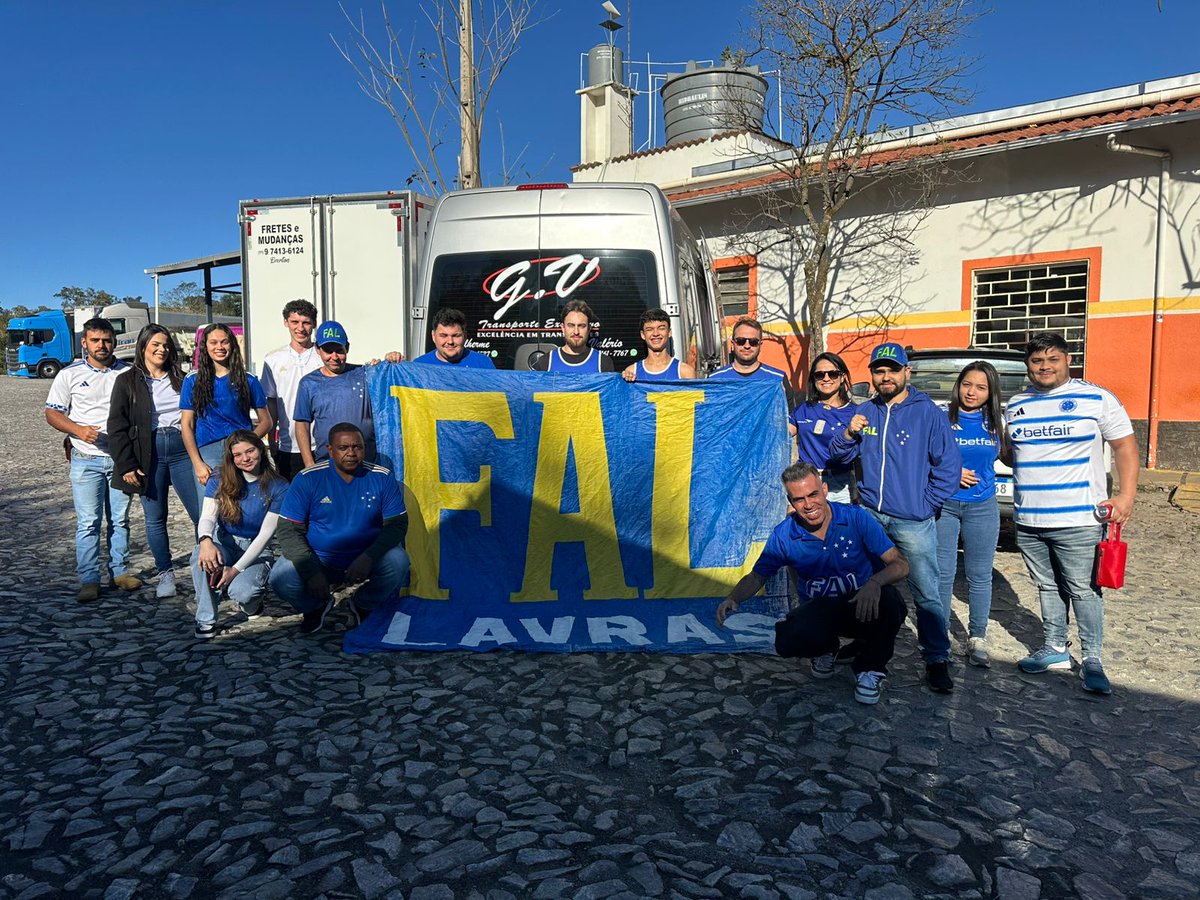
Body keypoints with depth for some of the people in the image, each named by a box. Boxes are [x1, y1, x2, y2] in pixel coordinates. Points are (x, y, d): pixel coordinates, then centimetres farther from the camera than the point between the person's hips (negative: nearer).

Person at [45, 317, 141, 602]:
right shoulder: (70, 374, 2)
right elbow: (52, 413, 3)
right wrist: (79, 430, -16)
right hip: (86, 459, -2)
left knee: (120, 519, 9)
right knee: (88, 522, -3)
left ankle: (120, 571, 19)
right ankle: (89, 580, 3)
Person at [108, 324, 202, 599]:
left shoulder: (180, 379, 13)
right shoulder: (127, 381, 4)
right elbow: (117, 427, 0)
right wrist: (126, 465, -7)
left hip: (182, 449, 1)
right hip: (148, 453, -1)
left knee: (202, 513, -6)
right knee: (155, 519, 5)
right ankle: (165, 575, 16)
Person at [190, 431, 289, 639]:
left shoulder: (278, 487, -10)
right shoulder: (220, 479, -4)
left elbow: (265, 534, -13)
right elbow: (207, 516, -16)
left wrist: (236, 569, -22)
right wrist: (205, 540, -41)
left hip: (256, 550, -2)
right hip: (224, 545, 2)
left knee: (241, 592, -32)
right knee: (201, 556, -34)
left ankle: (253, 603, 8)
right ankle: (206, 620, -18)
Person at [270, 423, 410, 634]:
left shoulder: (381, 478, -7)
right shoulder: (308, 479, -10)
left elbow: (397, 525, -6)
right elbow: (288, 530, -10)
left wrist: (369, 557, -24)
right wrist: (311, 572, -23)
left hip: (367, 560, 0)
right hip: (319, 560, 0)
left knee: (398, 562, -29)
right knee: (281, 578, -27)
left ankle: (363, 607, 4)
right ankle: (316, 607, 10)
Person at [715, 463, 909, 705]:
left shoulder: (855, 518, -16)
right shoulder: (784, 536, -11)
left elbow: (900, 564, -17)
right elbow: (757, 577, 0)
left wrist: (875, 582, -40)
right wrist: (732, 598, -21)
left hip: (862, 608, 0)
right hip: (818, 610, 0)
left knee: (888, 601, -36)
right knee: (787, 642, -32)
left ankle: (869, 668, -5)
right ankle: (825, 648, 9)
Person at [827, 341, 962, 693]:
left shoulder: (928, 412, -5)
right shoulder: (864, 411, 8)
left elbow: (949, 466, -4)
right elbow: (838, 456, 8)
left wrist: (924, 505, -7)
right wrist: (849, 434, -12)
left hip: (913, 522, -4)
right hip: (869, 515, 4)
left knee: (926, 594, -3)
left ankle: (937, 660, 10)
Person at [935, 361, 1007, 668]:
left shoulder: (996, 423, 5)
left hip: (983, 507, 2)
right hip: (943, 504, -2)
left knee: (980, 576, 7)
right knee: (942, 574, 1)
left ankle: (977, 638, 19)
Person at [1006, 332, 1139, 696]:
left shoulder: (1096, 398, -3)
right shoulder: (1016, 404, 11)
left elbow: (1124, 444, -3)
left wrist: (1126, 494, -12)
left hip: (1077, 520, -5)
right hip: (1027, 520, 5)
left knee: (1082, 590, -1)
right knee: (1048, 587, 14)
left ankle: (1091, 659, 12)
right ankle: (1055, 649, 26)